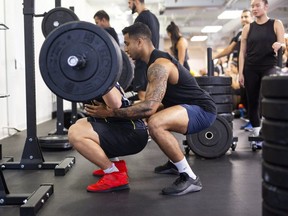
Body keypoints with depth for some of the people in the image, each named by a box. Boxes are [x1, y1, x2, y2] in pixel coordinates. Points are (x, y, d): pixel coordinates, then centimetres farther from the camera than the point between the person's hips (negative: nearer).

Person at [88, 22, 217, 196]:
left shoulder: (159, 65, -21)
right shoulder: (157, 61, 12)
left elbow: (149, 107, -31)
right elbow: (150, 103, 19)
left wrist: (110, 113, -25)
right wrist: (122, 106, 13)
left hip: (203, 110, -11)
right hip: (191, 107, 11)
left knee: (156, 124, -35)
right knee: (154, 117, 28)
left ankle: (190, 178, -21)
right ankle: (176, 162, 29)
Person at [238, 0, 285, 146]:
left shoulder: (276, 24, 5)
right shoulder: (248, 28, 9)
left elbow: (283, 45, 0)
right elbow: (242, 52, 7)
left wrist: (279, 45, -25)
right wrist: (241, 72, -1)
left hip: (270, 67, -2)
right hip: (251, 69, 3)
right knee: (252, 101, 3)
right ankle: (256, 132, 12)